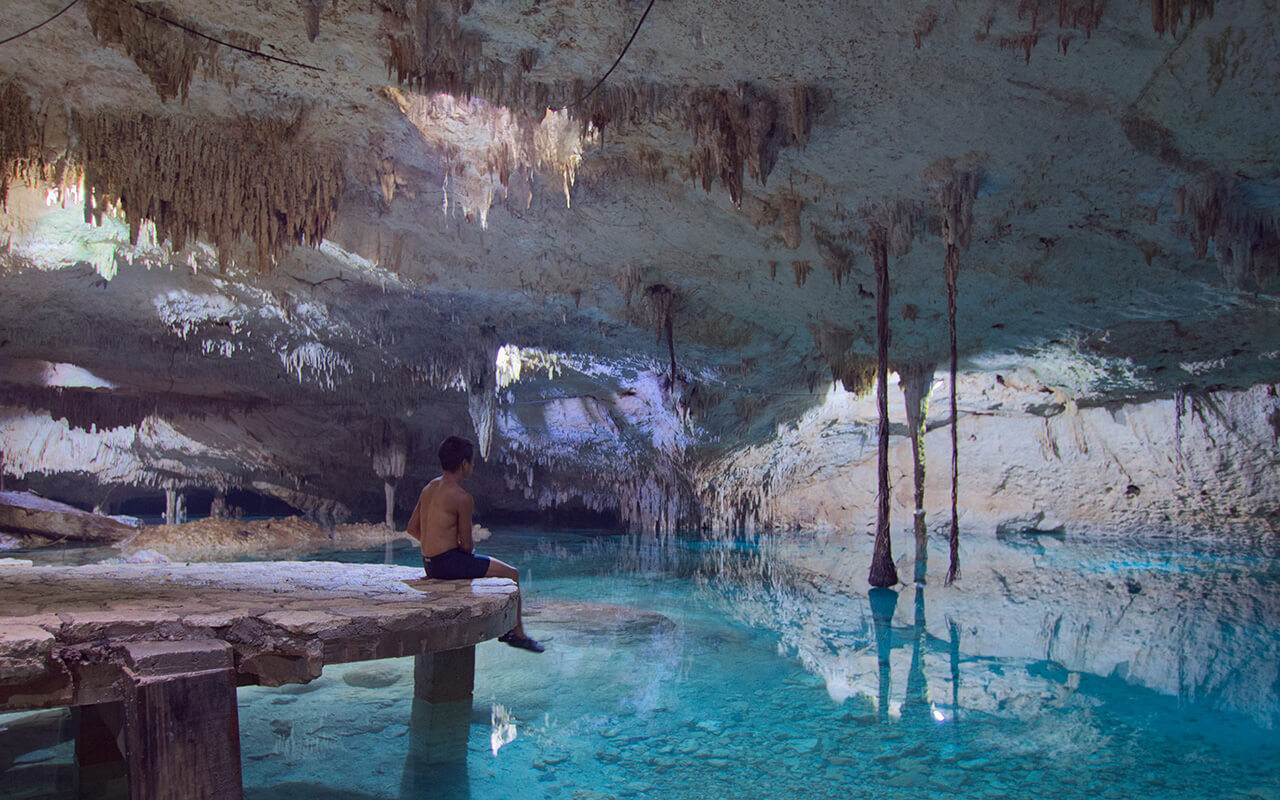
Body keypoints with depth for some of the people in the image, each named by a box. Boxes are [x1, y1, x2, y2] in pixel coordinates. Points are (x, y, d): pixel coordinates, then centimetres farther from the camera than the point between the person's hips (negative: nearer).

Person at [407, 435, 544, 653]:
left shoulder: (429, 488, 8)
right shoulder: (462, 497, -17)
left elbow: (413, 528, 13)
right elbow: (467, 544, -14)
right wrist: (469, 549, 9)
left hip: (429, 564, 10)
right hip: (449, 563, -10)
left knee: (494, 566, 28)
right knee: (511, 574, 4)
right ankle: (518, 634, 14)